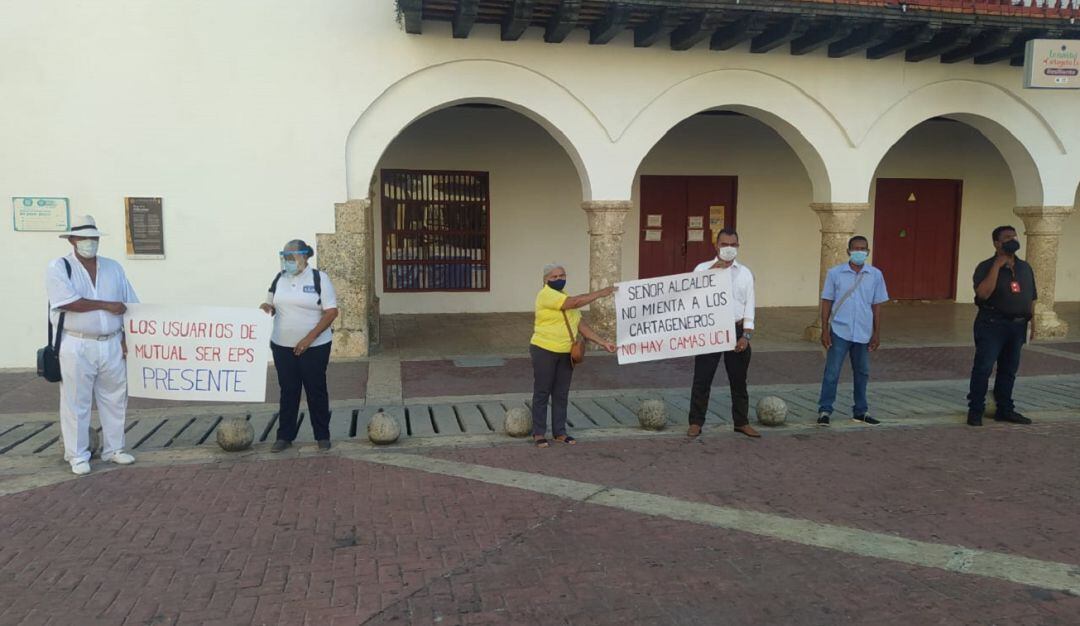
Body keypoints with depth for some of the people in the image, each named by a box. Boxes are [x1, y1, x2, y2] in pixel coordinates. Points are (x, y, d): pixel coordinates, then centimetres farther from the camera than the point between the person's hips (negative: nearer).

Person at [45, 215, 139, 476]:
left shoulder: (113, 268, 11)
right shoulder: (58, 268, -3)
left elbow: (130, 306, 11)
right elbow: (69, 302, -18)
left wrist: (127, 337, 2)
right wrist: (107, 305, -12)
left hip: (112, 345, 5)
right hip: (77, 346, -4)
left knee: (114, 400, 11)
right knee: (76, 403, 2)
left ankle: (113, 449, 23)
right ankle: (78, 456, 13)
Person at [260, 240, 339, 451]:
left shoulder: (319, 278, -6)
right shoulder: (279, 279, 7)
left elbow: (331, 312, -11)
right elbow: (272, 305, 18)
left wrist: (309, 338, -18)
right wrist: (267, 307, -9)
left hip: (314, 346, -4)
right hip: (283, 346, 4)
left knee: (316, 390, 4)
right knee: (288, 391, 8)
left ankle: (322, 436, 15)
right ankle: (285, 436, 17)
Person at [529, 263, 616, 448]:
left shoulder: (568, 299, 13)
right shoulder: (546, 294, -13)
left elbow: (581, 325, 12)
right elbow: (575, 303, -25)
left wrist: (603, 342, 5)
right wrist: (600, 293, -19)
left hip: (566, 354, 7)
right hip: (544, 351, -7)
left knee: (561, 394, 11)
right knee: (542, 393, 2)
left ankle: (560, 432, 20)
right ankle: (539, 433, 11)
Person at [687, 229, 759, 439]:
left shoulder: (745, 273, 8)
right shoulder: (703, 268, 2)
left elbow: (749, 305, 5)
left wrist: (746, 335, -4)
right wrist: (711, 271, -19)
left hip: (736, 331, 2)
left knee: (738, 380, 11)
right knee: (702, 378, 1)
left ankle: (741, 422, 24)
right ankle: (696, 422, 10)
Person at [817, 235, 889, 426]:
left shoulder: (876, 275, 2)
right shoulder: (835, 273, -3)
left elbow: (877, 305, 6)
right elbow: (827, 302, 0)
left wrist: (877, 333, 4)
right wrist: (825, 330, -5)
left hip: (863, 333, 3)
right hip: (840, 331, -2)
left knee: (862, 373, 13)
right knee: (832, 372, -2)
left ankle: (861, 411, 26)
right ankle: (824, 410, 7)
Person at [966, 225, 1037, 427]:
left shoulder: (1025, 267, 11)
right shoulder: (986, 267, -8)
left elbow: (1031, 298, 17)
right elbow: (983, 293, -24)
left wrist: (1033, 322, 11)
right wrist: (997, 265, -23)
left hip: (1018, 325, 6)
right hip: (992, 324, -6)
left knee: (1009, 369, 12)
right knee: (983, 368, -6)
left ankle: (1004, 409, 22)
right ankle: (975, 410, 1)